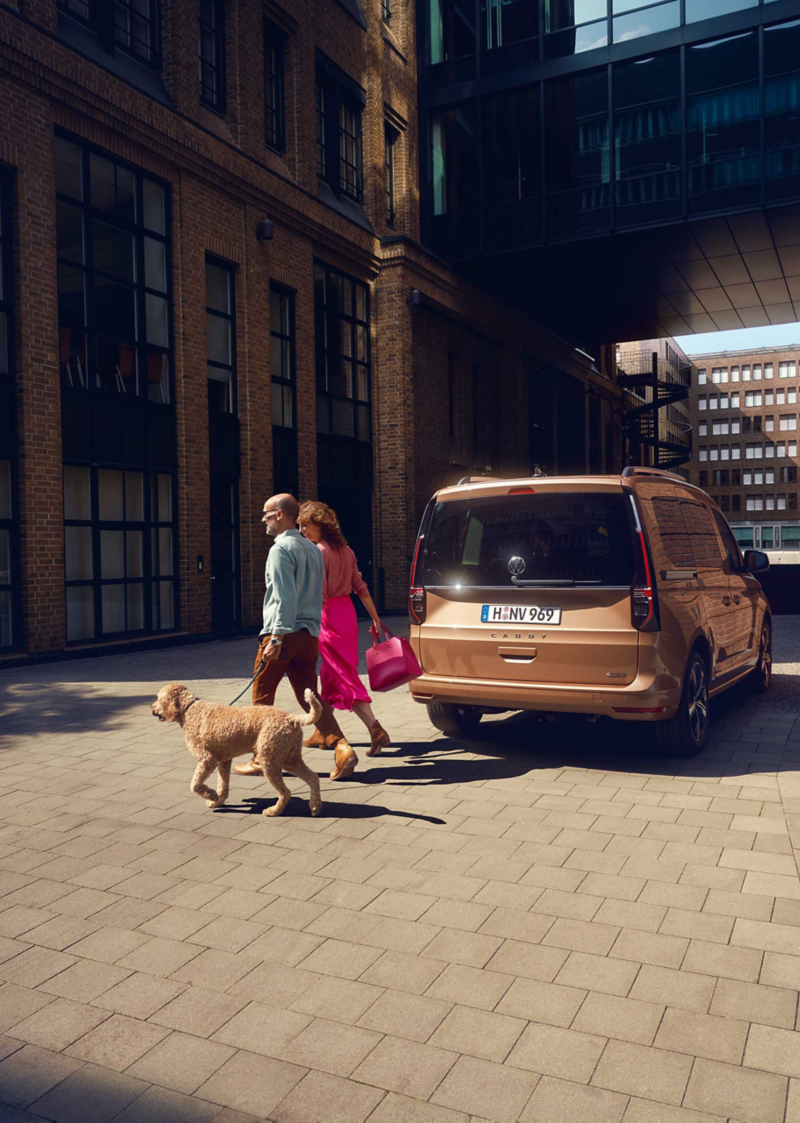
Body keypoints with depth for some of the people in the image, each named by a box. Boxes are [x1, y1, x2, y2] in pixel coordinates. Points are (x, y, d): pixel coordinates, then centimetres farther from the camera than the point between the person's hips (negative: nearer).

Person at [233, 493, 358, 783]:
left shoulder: (281, 549, -11)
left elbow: (285, 598, -19)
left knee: (262, 698, 6)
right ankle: (342, 749, -6)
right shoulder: (311, 548, 16)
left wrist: (277, 638, -20)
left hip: (283, 632, -8)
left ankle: (259, 760, 14)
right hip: (309, 634, 8)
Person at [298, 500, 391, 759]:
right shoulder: (345, 550, 10)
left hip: (328, 615, -9)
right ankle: (324, 730, 26)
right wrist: (375, 616, 13)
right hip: (347, 612, 9)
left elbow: (319, 595, -20)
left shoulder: (319, 552, -14)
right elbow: (360, 586, 11)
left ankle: (375, 729, -14)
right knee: (330, 673, 16)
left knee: (344, 675, -7)